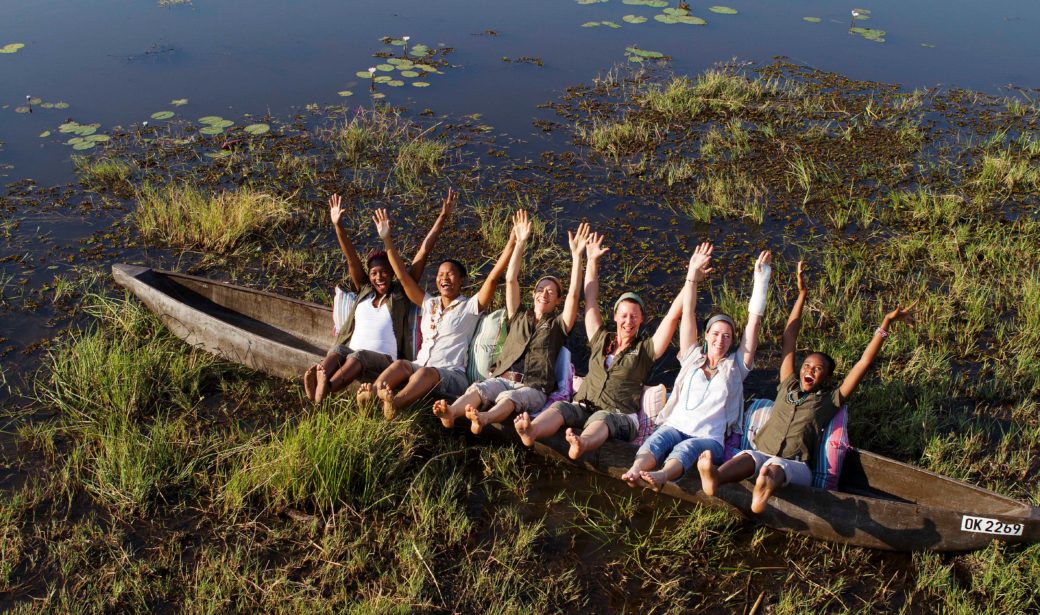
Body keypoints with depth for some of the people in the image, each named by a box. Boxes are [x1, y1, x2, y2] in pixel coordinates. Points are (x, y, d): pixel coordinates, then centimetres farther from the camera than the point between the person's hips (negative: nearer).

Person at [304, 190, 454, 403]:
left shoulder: (401, 293, 15)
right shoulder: (364, 291, 24)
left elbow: (423, 253, 10)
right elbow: (351, 257, 14)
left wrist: (442, 217, 7)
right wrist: (337, 225, 3)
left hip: (383, 358, -3)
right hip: (351, 351, 3)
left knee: (357, 357, -37)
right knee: (336, 351, -32)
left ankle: (328, 388, -65)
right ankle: (318, 380, -63)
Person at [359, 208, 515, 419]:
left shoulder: (470, 307, 8)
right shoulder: (429, 304, 23)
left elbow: (493, 277, -4)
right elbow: (403, 277, 18)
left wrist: (512, 242, -13)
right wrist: (387, 239, 14)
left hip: (452, 375, -5)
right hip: (419, 367, 5)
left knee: (427, 372, -38)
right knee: (401, 364, -29)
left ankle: (394, 403, -66)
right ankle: (371, 395, -57)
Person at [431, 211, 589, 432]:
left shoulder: (558, 325, 20)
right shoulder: (519, 316, 28)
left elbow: (574, 294, 6)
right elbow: (511, 280, 19)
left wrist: (576, 256, 0)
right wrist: (521, 243, 15)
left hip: (534, 388, -3)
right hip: (502, 378, 3)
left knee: (508, 398, -37)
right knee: (477, 389, -31)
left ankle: (483, 419, -68)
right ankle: (451, 413, -60)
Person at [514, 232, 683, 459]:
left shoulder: (645, 350, 15)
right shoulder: (601, 340, 24)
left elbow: (672, 316, 8)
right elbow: (590, 301, 29)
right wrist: (592, 261, 30)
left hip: (618, 416, -3)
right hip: (583, 407, 3)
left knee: (601, 419, -39)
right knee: (559, 408, -31)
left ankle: (581, 445, -72)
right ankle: (531, 432, -62)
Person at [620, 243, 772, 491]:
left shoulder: (736, 366, 21)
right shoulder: (693, 358, 25)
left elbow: (754, 323, 14)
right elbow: (688, 314, 19)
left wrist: (761, 280, 11)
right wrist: (693, 276, 14)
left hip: (709, 438, -2)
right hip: (676, 426, 2)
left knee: (686, 448, -37)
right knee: (656, 441, -34)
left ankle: (660, 476, -67)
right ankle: (634, 473, -63)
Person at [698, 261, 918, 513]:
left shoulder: (830, 400, 19)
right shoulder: (788, 386, 25)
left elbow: (864, 362, 13)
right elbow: (789, 338, 26)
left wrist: (885, 324, 8)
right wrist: (802, 294, 27)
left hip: (795, 467, -2)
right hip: (761, 454, 2)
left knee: (775, 468, -39)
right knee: (746, 458, -36)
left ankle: (763, 492, -75)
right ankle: (714, 479, -70)